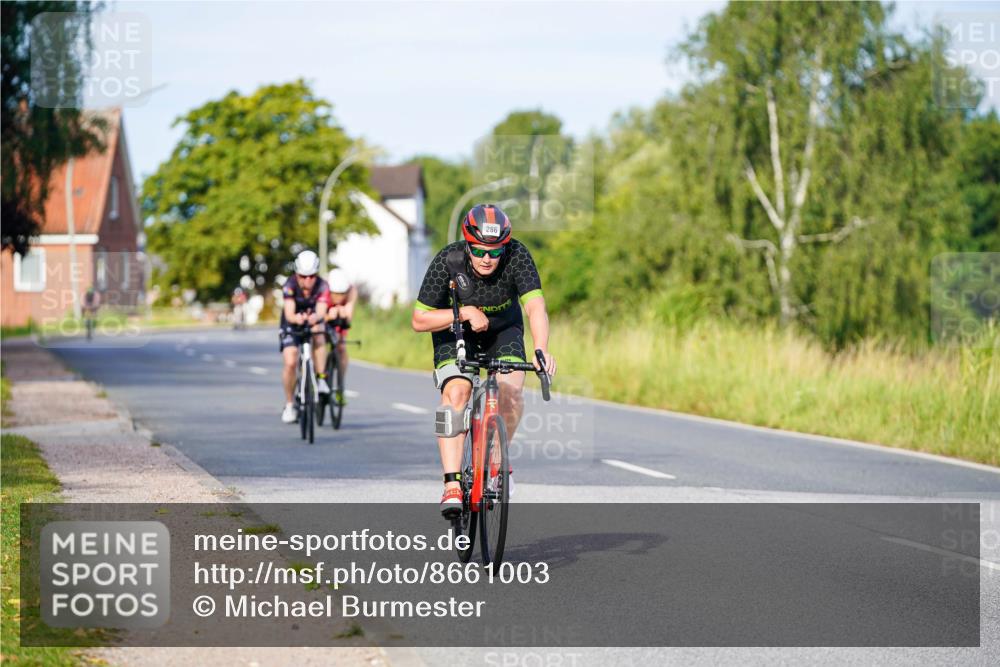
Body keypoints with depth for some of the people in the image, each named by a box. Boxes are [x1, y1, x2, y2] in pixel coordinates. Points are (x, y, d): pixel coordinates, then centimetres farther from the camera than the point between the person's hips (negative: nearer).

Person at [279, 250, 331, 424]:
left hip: (313, 323, 1)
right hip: (291, 326, -1)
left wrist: (315, 317, -64)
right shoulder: (290, 285, -27)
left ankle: (321, 379, -27)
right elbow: (289, 314, -38)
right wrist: (297, 318, -62)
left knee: (318, 331, -34)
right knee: (290, 362, -17)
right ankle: (289, 405, 1)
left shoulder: (322, 286, -25)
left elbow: (321, 311, -40)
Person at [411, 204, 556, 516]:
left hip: (503, 329, 1)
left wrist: (541, 349, -60)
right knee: (456, 392, -25)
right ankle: (452, 485, -26)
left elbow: (535, 306, -43)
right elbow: (419, 320, -24)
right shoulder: (448, 261, -30)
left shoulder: (517, 256, -30)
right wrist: (465, 313, -35)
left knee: (511, 389, -23)